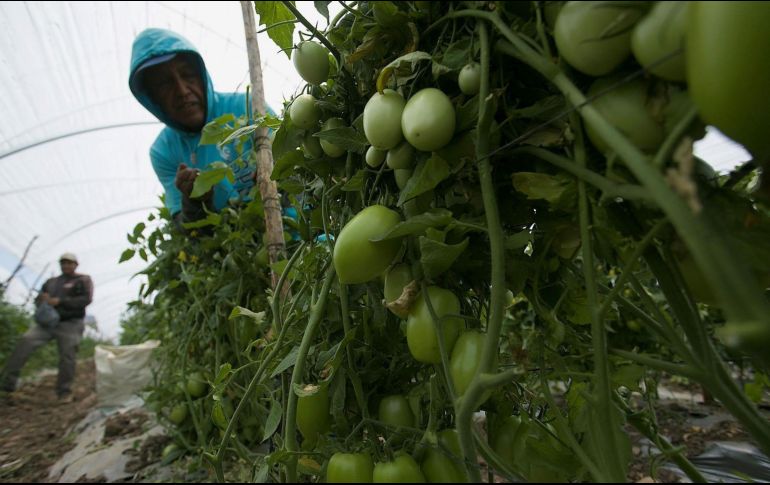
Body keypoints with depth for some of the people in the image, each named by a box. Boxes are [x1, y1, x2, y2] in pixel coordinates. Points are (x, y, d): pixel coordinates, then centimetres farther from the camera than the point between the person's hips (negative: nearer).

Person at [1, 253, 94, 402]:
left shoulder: (83, 280, 1)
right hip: (48, 322, 5)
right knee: (26, 341, -17)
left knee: (67, 358, -6)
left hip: (70, 325, -4)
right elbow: (38, 300, 17)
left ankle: (64, 392, 9)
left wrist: (59, 301, -19)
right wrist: (43, 299, -8)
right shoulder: (51, 282, 18)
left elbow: (87, 299, -13)